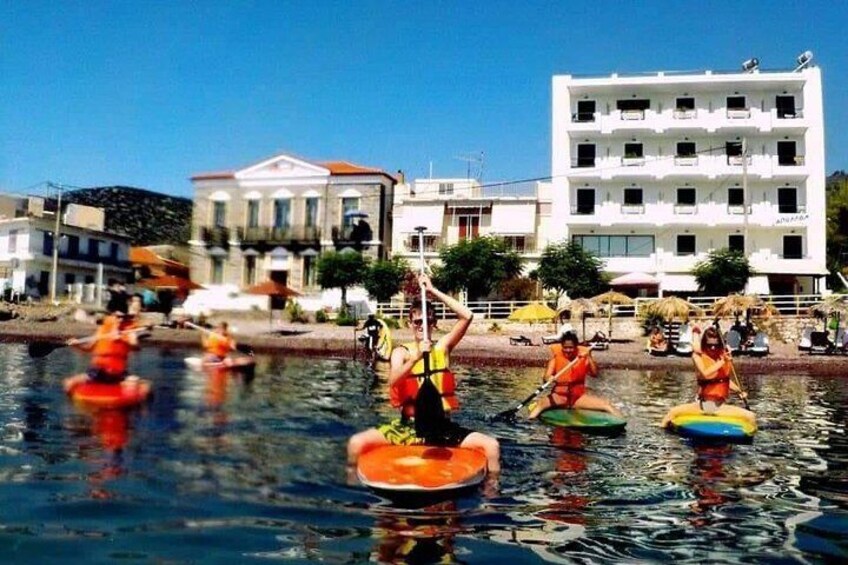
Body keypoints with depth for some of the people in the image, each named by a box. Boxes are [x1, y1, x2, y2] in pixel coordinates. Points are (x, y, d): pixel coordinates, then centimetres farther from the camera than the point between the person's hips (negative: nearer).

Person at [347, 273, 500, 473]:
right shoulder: (401, 352, 2)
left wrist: (433, 291, -9)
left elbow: (467, 316, -9)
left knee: (491, 445, -19)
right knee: (357, 443, -19)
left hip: (442, 426, 1)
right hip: (408, 425, 0)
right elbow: (393, 382, -18)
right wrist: (416, 357, -34)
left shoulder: (442, 347, 4)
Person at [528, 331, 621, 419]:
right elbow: (546, 377, -8)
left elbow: (595, 374, -10)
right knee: (541, 404, -35)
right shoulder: (556, 357, -1)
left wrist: (589, 357, -24)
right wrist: (548, 378, -32)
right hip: (559, 396, -2)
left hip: (579, 396, 2)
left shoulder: (583, 356, 3)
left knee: (607, 405, -20)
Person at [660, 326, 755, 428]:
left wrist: (739, 391, 5)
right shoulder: (698, 355, -6)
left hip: (721, 407, 2)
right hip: (702, 405, -2)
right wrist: (721, 362, -24)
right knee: (673, 412, -17)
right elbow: (705, 374, -24)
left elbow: (726, 379, 17)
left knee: (751, 417, -14)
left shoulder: (725, 355, 3)